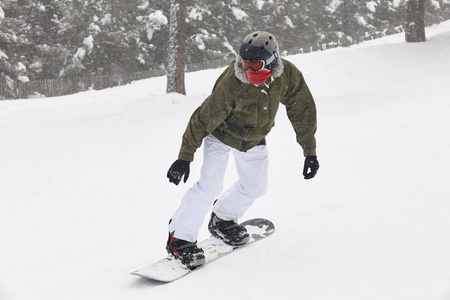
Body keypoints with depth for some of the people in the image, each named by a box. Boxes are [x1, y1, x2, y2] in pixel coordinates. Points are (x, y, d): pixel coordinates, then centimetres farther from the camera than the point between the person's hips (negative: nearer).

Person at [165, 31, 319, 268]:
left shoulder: (287, 75, -23)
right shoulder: (231, 84, -36)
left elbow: (303, 111, -9)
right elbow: (204, 119, -27)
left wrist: (310, 151, -6)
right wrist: (185, 157, -25)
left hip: (254, 140, 6)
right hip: (222, 135, -6)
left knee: (255, 186, 15)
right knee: (210, 185, -19)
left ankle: (222, 220, 39)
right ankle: (179, 238, -6)